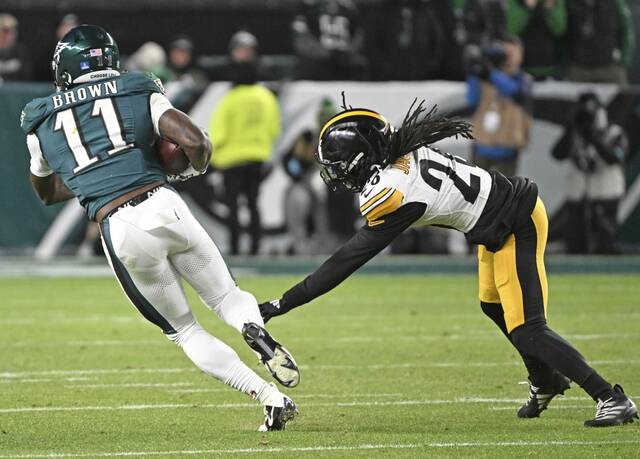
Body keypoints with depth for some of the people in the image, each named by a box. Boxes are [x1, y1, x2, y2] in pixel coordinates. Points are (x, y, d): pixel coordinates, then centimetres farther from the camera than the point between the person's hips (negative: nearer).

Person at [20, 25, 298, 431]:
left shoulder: (41, 124, 15)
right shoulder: (140, 94, 10)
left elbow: (47, 192, 29)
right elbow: (196, 143, -2)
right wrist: (197, 165, 19)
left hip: (119, 231, 0)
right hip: (164, 206, 0)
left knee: (184, 331, 15)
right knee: (227, 296, 19)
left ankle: (271, 397, 1)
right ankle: (254, 328, -18)